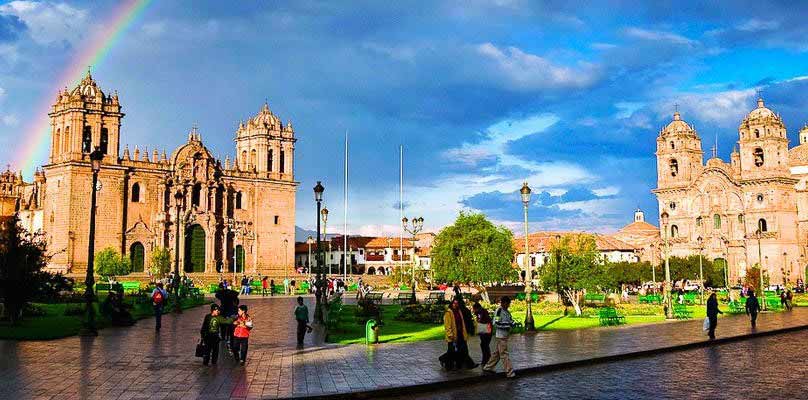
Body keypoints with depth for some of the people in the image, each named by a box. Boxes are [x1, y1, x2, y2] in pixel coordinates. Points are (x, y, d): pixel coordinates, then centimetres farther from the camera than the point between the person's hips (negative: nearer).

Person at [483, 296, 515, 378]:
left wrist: (512, 323, 0)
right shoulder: (499, 311, -13)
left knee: (497, 353, 15)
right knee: (504, 354, -6)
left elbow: (510, 321, 23)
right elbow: (496, 323, -19)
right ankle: (510, 372, -6)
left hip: (505, 335, 9)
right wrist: (508, 324, -19)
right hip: (501, 335, -9)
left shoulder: (506, 311, 15)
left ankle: (488, 367, 24)